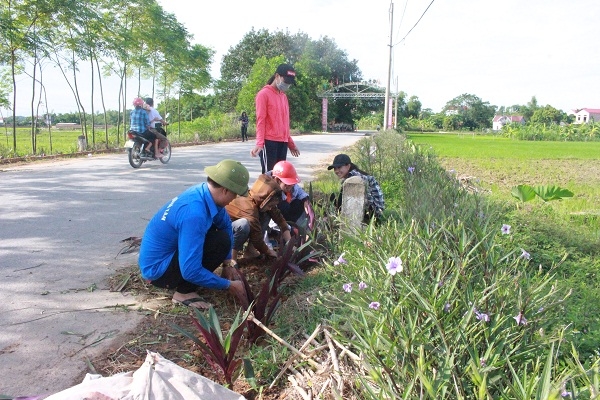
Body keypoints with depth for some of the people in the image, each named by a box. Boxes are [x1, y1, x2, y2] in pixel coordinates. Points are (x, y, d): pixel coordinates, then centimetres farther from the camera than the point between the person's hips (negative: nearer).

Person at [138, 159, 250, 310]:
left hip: (167, 253, 9)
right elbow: (190, 271, -33)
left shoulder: (204, 192, -7)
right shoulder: (194, 214, -33)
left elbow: (226, 224, 12)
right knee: (221, 241, -22)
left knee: (222, 231, 10)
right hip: (157, 269, -9)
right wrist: (228, 285, -21)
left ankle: (180, 280, 11)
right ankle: (184, 292, -8)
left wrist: (227, 260, 6)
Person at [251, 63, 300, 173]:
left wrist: (290, 143, 22)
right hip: (269, 142, -7)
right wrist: (259, 143, -21)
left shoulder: (284, 96, 17)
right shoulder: (264, 94, -5)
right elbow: (260, 121, -11)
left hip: (282, 143, 7)